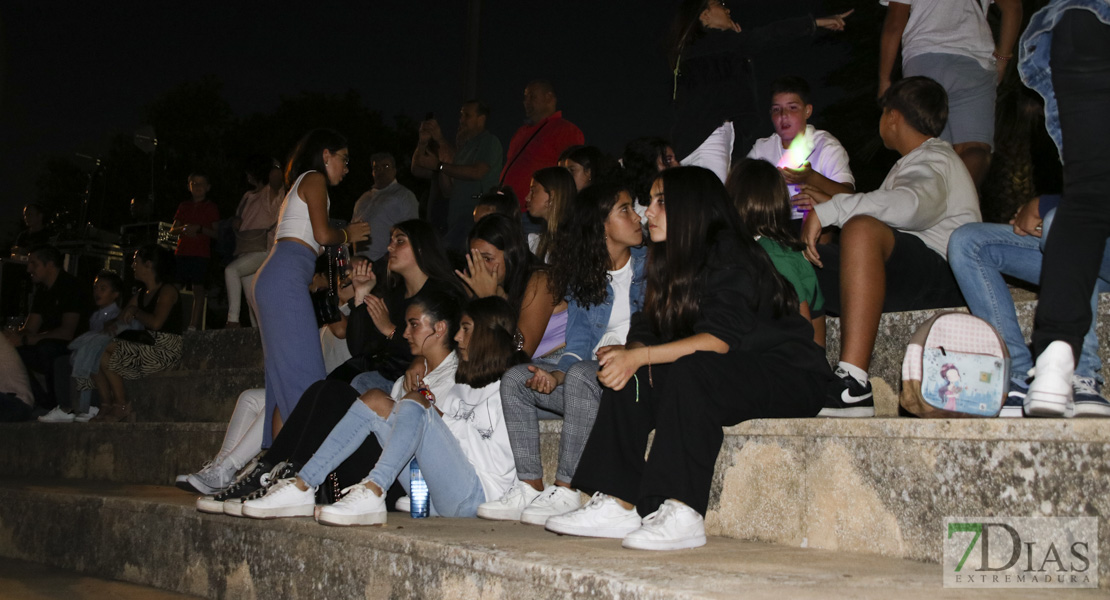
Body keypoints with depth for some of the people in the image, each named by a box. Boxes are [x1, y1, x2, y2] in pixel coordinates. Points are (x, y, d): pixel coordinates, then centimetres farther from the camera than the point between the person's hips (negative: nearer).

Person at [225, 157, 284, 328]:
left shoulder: (271, 192, -1)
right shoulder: (248, 195, 22)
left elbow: (275, 179, -21)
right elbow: (238, 219, 26)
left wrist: (275, 166, -3)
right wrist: (236, 221, 5)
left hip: (262, 251, -9)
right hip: (245, 251, 9)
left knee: (231, 270, -29)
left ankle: (233, 319, -31)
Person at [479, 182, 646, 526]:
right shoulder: (582, 279, 13)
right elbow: (578, 345, 8)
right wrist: (556, 375, -12)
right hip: (593, 370, 6)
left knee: (581, 375, -34)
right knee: (515, 378, -8)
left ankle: (566, 492, -31)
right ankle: (531, 487, -14)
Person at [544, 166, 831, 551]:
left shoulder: (730, 255, -14)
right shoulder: (672, 263, 13)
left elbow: (720, 339, -27)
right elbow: (647, 335, 5)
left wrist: (640, 356, -30)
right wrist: (627, 355, -18)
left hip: (787, 376, -8)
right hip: (731, 377, 8)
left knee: (688, 371, -33)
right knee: (632, 380, -9)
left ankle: (683, 515, -36)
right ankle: (617, 505, -16)